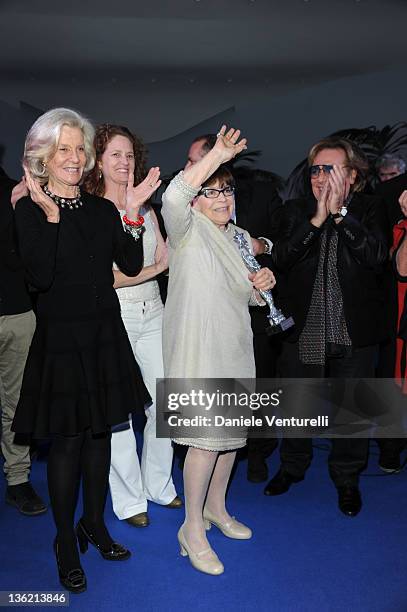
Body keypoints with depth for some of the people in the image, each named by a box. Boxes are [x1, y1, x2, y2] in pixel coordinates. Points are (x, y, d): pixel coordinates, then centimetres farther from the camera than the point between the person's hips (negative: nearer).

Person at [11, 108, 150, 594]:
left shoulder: (102, 209, 8)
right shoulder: (29, 209, -6)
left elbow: (132, 265, 3)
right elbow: (38, 276, -19)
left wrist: (133, 213, -5)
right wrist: (50, 214, -22)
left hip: (104, 335, 5)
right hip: (60, 339, -5)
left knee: (99, 431, 14)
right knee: (66, 440, 4)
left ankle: (94, 524, 32)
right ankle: (66, 540, 23)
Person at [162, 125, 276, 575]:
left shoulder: (240, 238, 14)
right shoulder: (187, 231, -7)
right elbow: (172, 199, -31)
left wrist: (260, 286, -1)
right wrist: (216, 155, -34)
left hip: (235, 348, 7)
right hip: (198, 349, -7)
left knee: (232, 430, 15)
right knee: (207, 437, -7)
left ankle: (215, 507, 34)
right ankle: (192, 529, 9)